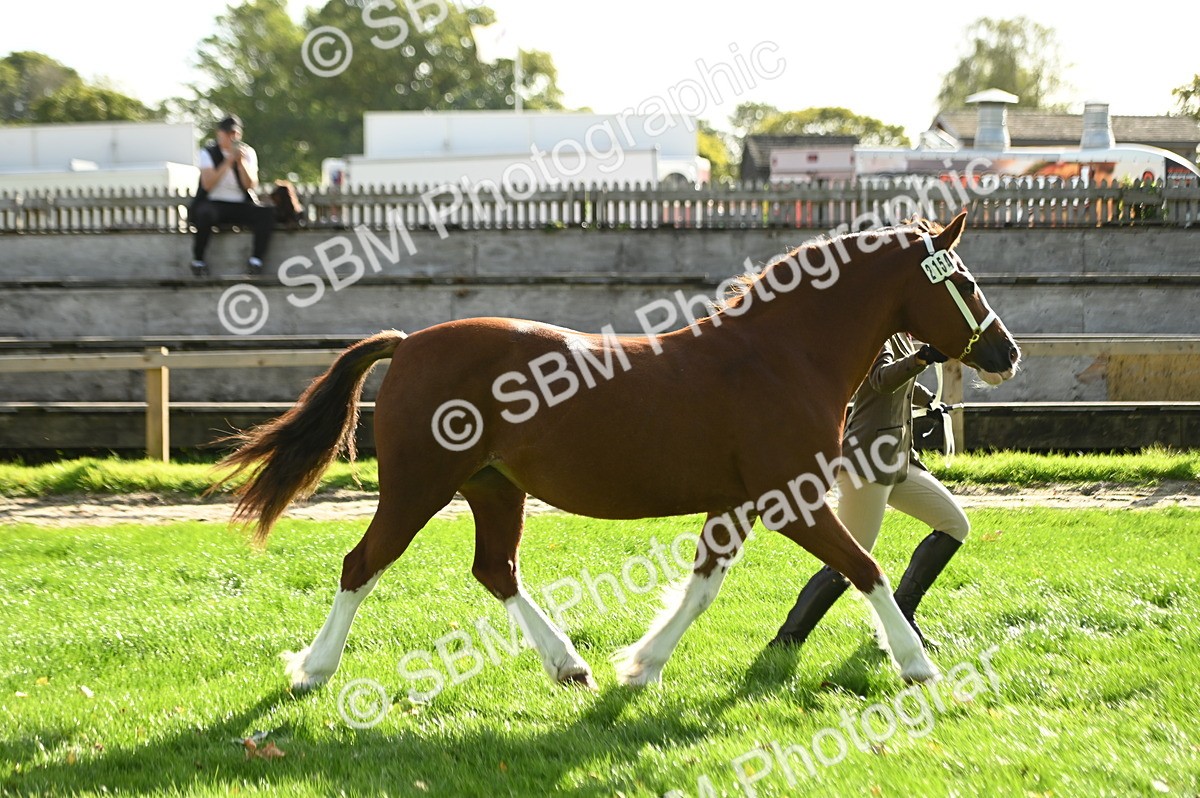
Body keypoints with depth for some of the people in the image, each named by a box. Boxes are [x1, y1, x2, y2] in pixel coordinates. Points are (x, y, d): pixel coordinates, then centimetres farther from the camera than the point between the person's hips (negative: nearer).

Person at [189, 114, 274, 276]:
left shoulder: (248, 153, 8)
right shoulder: (208, 153, 1)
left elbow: (252, 185, -4)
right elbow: (207, 184, -14)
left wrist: (241, 162, -17)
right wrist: (228, 162, -18)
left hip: (240, 206, 3)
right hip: (214, 204, -3)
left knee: (267, 214, -24)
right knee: (205, 214, -37)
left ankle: (256, 259, -20)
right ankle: (198, 260, -20)